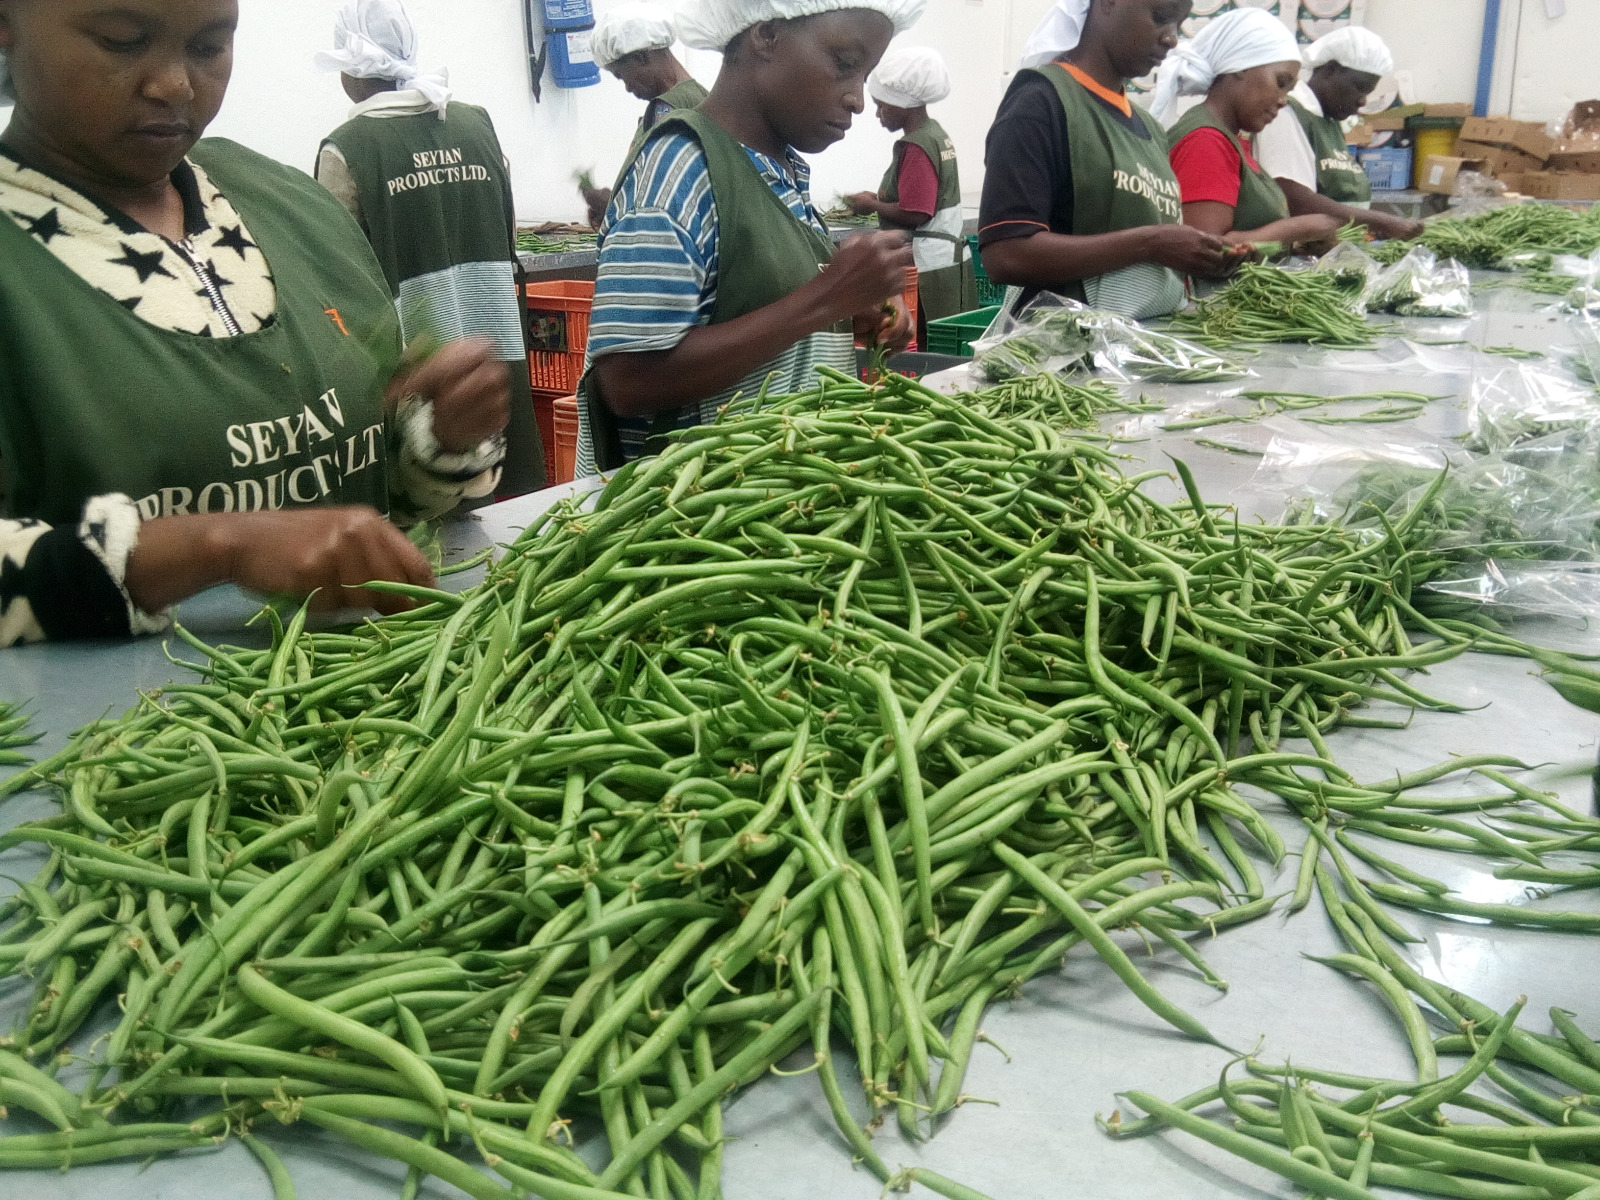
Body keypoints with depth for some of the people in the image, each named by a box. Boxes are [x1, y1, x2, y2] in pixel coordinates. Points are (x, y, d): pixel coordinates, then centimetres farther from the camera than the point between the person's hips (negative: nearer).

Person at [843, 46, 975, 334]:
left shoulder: (915, 147, -16)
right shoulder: (937, 135, 13)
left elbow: (916, 214, -22)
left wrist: (872, 205, -7)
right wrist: (880, 198, 15)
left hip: (927, 267, -10)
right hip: (950, 258, 10)